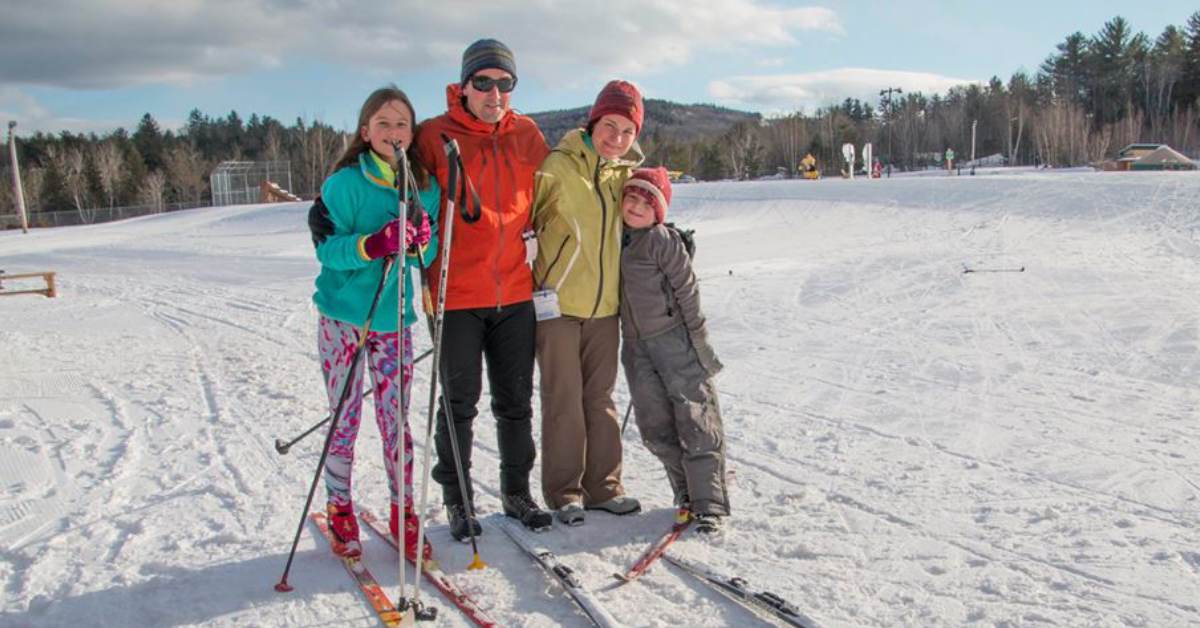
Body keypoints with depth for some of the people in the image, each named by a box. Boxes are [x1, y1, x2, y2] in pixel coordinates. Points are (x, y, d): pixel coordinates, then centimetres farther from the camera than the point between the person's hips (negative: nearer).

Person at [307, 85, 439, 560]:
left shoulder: (424, 187, 3)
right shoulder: (344, 183, -8)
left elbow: (430, 256, 1)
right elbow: (326, 246, -14)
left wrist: (420, 242, -21)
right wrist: (371, 244, -31)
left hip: (394, 318, 3)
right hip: (343, 317, -2)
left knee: (395, 420, 6)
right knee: (345, 420, 6)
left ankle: (403, 514, 19)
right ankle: (339, 511, 23)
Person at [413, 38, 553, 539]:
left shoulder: (526, 135, 6)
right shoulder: (435, 136, -5)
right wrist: (423, 274, -6)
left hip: (515, 294, 4)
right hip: (456, 296, -3)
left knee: (516, 402, 13)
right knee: (460, 403, 6)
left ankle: (516, 492, 29)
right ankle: (457, 499, 23)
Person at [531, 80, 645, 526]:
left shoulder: (625, 172, 9)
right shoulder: (558, 166, -9)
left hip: (605, 305, 5)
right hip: (557, 301, -5)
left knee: (600, 397, 12)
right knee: (563, 399, 0)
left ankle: (603, 486, 23)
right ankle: (563, 492, 14)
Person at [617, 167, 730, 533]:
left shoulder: (662, 240, -11)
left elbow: (687, 290, -11)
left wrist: (699, 340, -11)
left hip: (675, 339, -6)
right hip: (636, 345, 7)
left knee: (696, 422, -3)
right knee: (656, 427, 8)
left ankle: (709, 503, 2)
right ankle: (686, 491, 23)